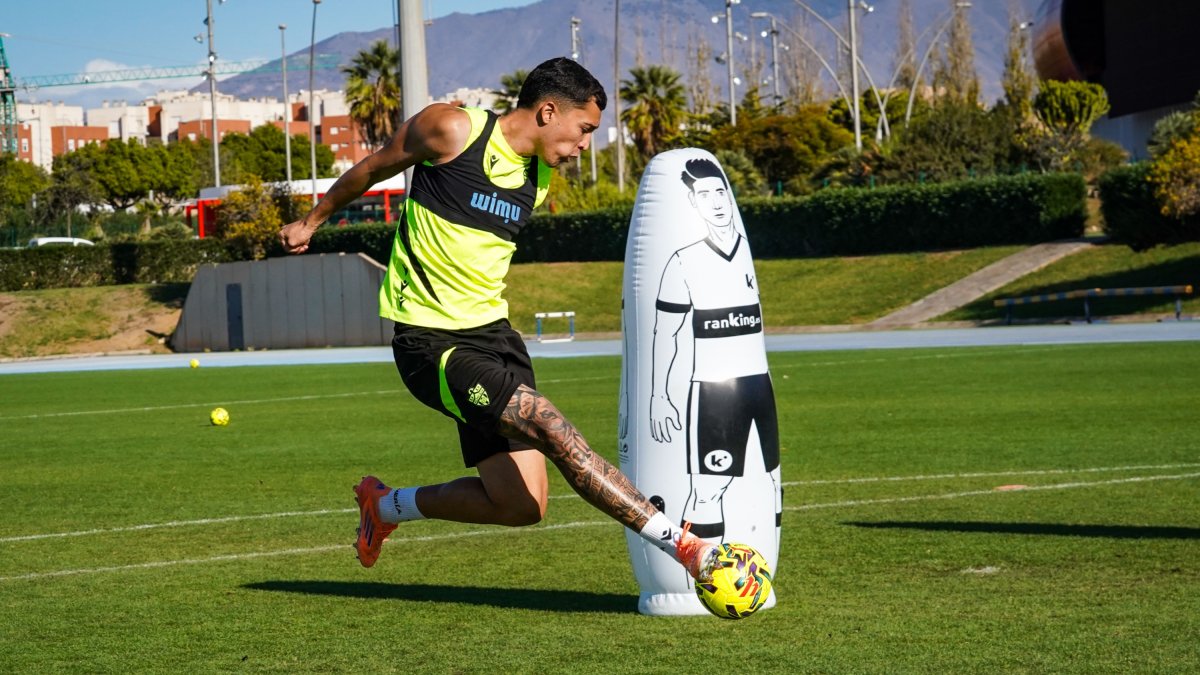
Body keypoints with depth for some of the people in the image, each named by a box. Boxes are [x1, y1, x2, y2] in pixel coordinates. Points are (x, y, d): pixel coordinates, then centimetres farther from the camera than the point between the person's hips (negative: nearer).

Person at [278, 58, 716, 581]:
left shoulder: (541, 176, 10)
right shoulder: (452, 130, -11)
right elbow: (373, 168, 5)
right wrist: (312, 220, 19)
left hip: (491, 331, 8)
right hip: (429, 339, -8)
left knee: (521, 505, 3)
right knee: (551, 428, -24)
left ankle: (386, 505, 26)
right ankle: (683, 546, -26)